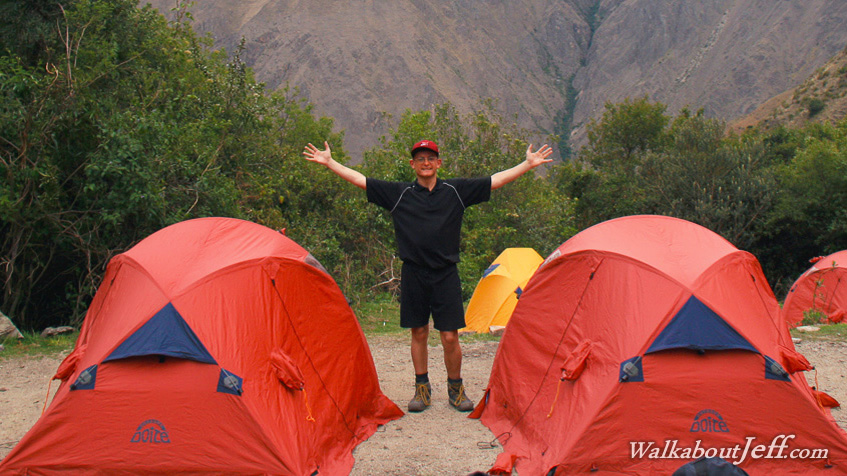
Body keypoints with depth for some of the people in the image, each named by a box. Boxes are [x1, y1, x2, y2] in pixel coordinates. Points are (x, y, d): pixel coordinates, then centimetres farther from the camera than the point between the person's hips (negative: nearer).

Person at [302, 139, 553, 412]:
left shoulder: (456, 191, 4)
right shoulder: (399, 194, 3)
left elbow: (498, 180, 6)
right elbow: (359, 180, 3)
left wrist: (529, 164, 3)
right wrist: (329, 162, 1)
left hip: (446, 274, 0)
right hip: (413, 274, 1)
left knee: (450, 336, 0)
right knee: (418, 333, 9)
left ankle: (456, 389, 17)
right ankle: (422, 388, 23)